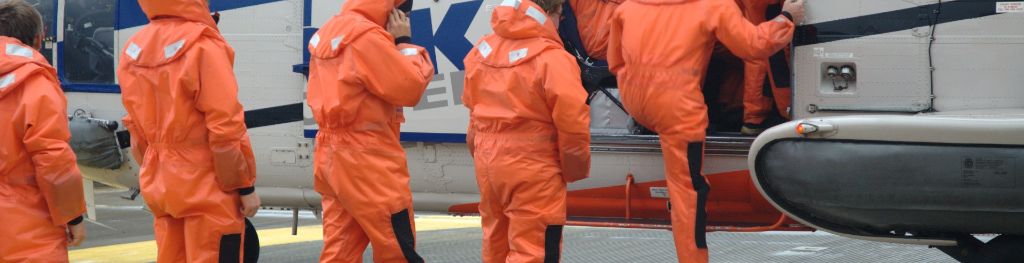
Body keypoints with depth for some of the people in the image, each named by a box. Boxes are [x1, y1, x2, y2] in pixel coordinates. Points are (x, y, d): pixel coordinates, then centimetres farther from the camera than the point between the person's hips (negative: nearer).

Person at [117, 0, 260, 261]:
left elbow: (136, 126, 11)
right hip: (208, 189, -7)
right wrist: (245, 185, -8)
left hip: (162, 188, 7)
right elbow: (226, 129, -16)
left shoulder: (134, 49, 4)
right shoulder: (202, 46, -16)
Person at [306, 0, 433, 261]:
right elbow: (410, 88, -14)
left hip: (332, 155, 9)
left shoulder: (328, 32, 13)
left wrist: (392, 42, 7)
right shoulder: (367, 37, -17)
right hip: (366, 158, -9)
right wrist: (403, 42, -3)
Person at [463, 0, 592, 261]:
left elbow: (474, 111, 12)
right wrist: (575, 169, -2)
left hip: (488, 164, 7)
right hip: (533, 171, -7)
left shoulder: (482, 52, 4)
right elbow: (572, 124, -18)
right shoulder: (551, 59, -18)